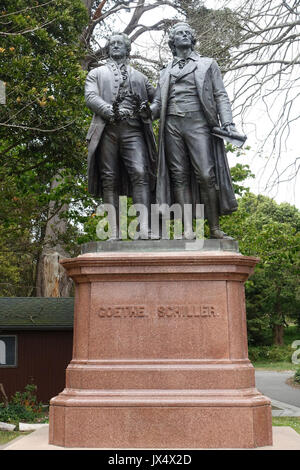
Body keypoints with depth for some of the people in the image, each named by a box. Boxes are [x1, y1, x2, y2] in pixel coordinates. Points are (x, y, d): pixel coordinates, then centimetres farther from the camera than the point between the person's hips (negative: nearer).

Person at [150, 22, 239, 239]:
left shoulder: (208, 65, 17)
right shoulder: (166, 72, 24)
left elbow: (221, 96, 8)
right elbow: (158, 104, 20)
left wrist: (228, 122, -7)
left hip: (198, 123, -3)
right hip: (172, 125, 3)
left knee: (206, 176, -12)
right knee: (180, 177, -5)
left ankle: (215, 229, -6)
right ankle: (188, 230, -8)